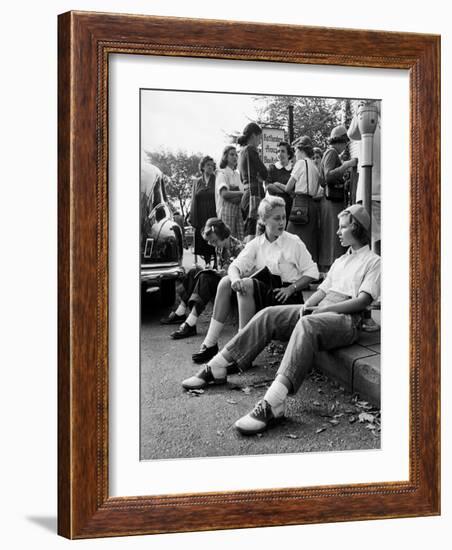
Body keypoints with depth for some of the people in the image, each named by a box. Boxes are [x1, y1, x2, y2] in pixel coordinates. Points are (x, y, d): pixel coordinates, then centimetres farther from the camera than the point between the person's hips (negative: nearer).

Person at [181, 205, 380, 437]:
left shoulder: (373, 261, 5)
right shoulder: (340, 261, 32)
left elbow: (362, 301, -9)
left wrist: (324, 308, -16)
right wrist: (307, 306, 1)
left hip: (346, 320, -8)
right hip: (319, 312, 8)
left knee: (307, 325, -40)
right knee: (268, 315, -12)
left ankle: (272, 404, -56)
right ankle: (216, 368, -13)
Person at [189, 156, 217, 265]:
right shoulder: (197, 183, 13)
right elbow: (194, 201, 11)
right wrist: (192, 218, 2)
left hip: (213, 217, -3)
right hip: (201, 218, 3)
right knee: (203, 242, 3)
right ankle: (207, 263, 11)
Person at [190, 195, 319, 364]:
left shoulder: (293, 242, -3)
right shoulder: (256, 243, 8)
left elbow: (312, 272, -3)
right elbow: (235, 266, -2)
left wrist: (291, 288, -16)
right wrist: (235, 278, -25)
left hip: (286, 297, -5)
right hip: (263, 293, 5)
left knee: (246, 285, -28)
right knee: (226, 282, -12)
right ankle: (210, 343, -12)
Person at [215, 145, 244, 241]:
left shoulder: (237, 174, 18)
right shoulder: (222, 173, -1)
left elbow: (241, 191, 12)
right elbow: (224, 193, -16)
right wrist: (241, 193, -17)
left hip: (238, 209, 6)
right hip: (227, 209, -6)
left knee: (241, 239, -4)